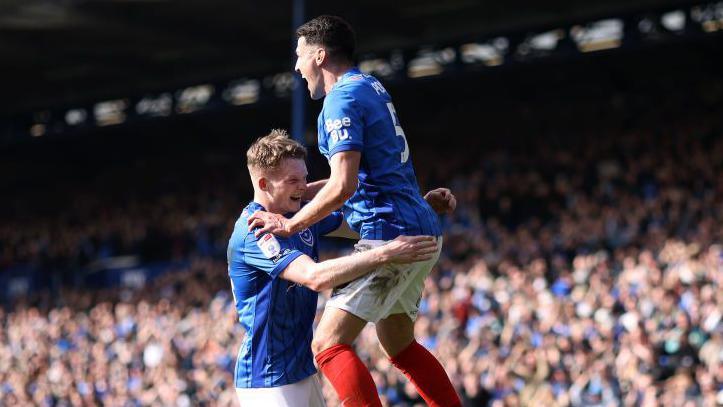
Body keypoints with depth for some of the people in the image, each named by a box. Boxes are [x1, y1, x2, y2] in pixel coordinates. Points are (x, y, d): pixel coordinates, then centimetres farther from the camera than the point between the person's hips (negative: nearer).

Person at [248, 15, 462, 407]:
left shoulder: (342, 99, -12)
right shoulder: (370, 87, 18)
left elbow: (343, 186, -21)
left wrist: (291, 224, -11)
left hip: (389, 232, -10)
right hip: (421, 230, 10)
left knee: (329, 345, -14)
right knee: (399, 345, 23)